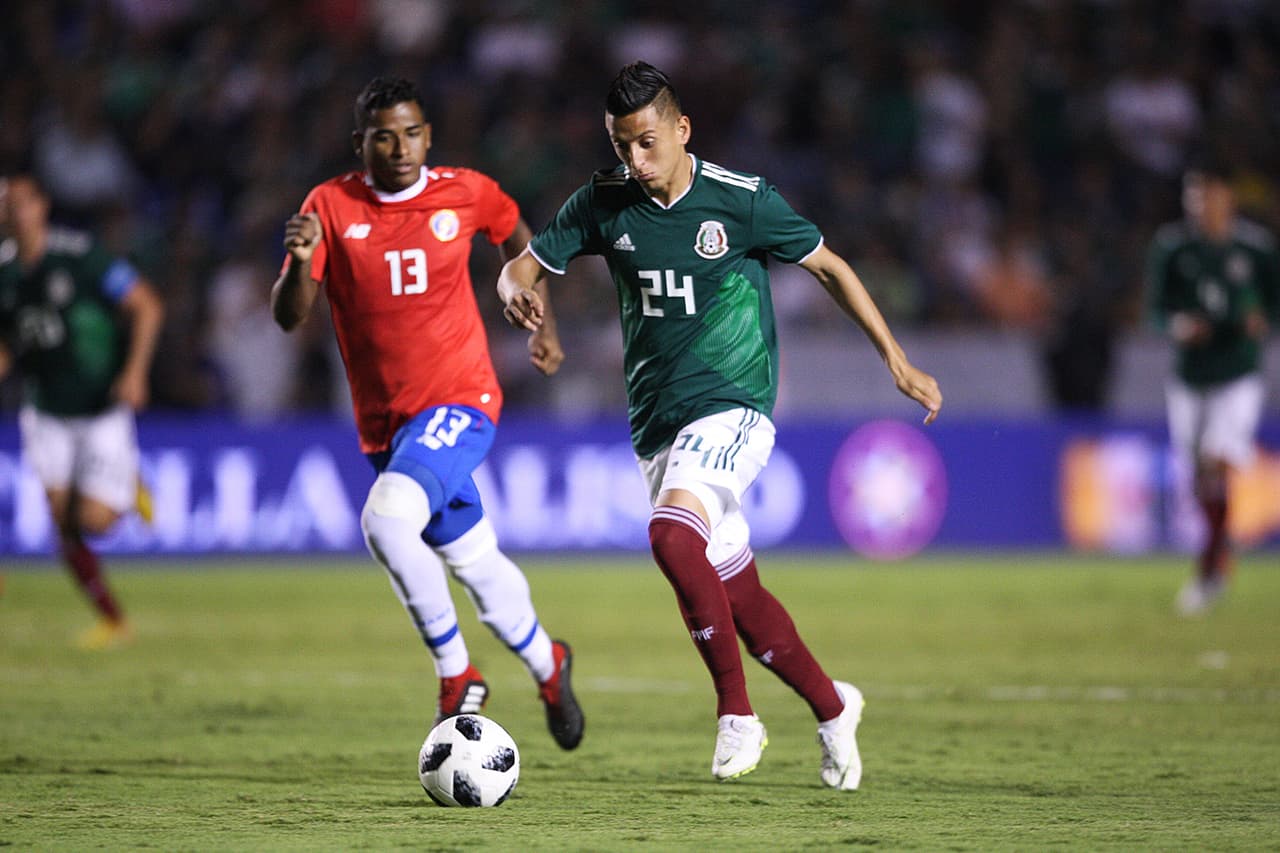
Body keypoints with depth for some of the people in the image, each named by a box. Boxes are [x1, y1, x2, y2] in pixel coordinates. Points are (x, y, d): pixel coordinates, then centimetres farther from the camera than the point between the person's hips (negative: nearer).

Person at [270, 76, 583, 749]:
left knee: (385, 517, -28)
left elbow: (516, 237, 19)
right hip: (385, 424, 3)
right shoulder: (331, 206, -5)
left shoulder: (466, 193, -5)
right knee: (474, 562, 14)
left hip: (460, 400, -3)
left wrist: (542, 327, 16)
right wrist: (301, 261, -30)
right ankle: (546, 666, 40)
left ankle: (454, 670, -13)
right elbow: (288, 317, -10)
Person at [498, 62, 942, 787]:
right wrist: (520, 290, -21)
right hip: (656, 422, 5)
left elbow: (828, 266, 4)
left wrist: (897, 360, 3)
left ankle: (737, 713, -19)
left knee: (671, 535, -30)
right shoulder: (605, 202, 1)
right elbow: (524, 266, 5)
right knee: (740, 600, 7)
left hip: (731, 407, -5)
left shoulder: (741, 200, -8)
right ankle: (832, 707, 29)